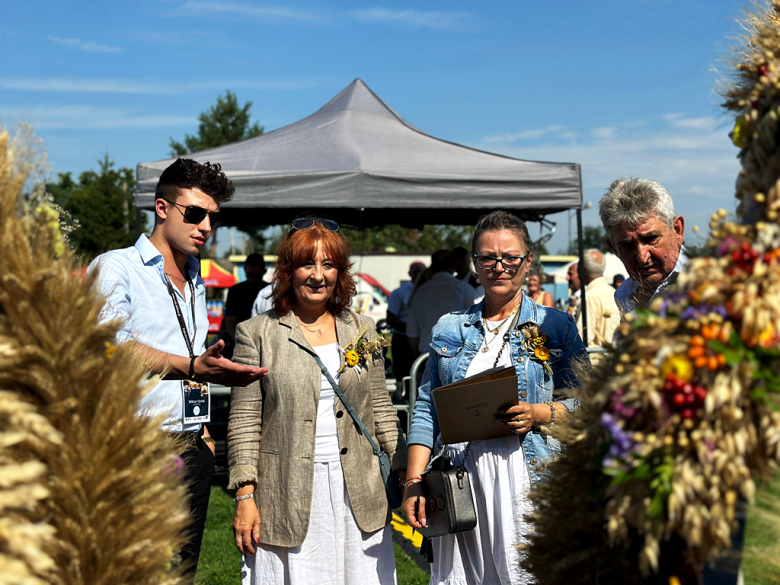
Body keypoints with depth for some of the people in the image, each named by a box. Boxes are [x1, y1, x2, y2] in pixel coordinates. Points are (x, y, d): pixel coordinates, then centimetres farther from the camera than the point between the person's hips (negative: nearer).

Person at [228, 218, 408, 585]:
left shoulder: (362, 330, 11)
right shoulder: (257, 333, 1)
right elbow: (244, 421, -1)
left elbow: (381, 410, 14)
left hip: (357, 491, 3)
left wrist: (406, 474, 9)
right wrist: (244, 495, -6)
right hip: (287, 494, -3)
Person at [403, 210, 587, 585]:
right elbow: (426, 410, 10)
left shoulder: (555, 327, 7)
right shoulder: (449, 329, 13)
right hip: (458, 479, 2)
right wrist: (413, 482, 2)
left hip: (527, 475, -2)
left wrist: (540, 414, -15)